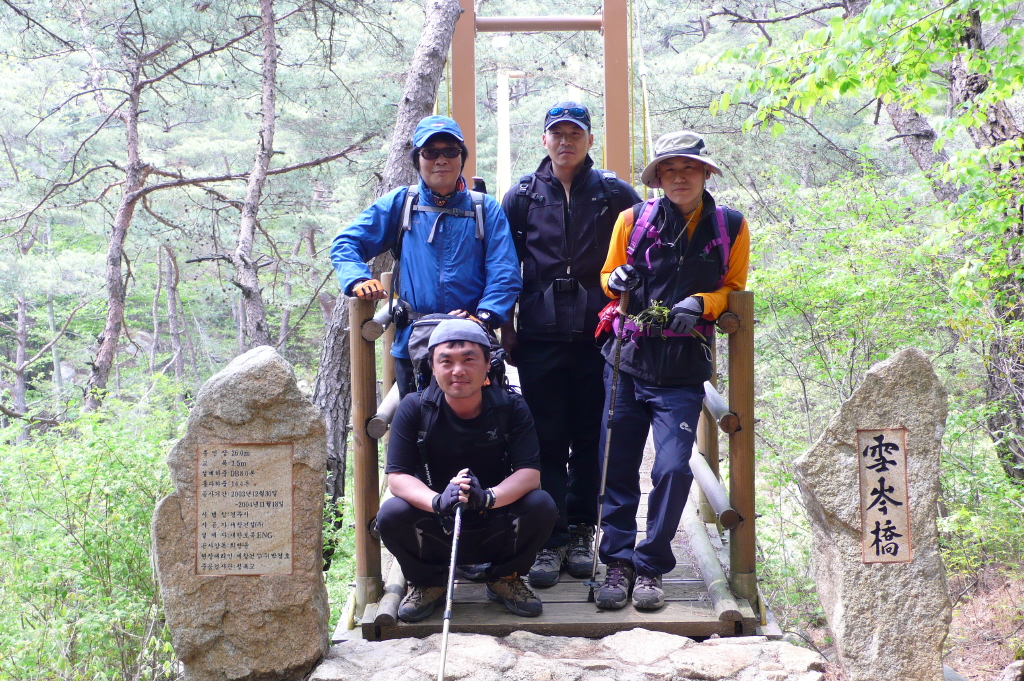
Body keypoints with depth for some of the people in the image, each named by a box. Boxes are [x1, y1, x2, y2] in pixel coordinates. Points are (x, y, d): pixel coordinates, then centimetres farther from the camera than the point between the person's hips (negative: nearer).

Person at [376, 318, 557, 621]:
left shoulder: (511, 408, -8)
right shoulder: (414, 408, -10)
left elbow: (530, 473, -18)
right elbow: (397, 476, -17)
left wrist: (488, 497, -39)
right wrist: (437, 501, -39)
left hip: (495, 534, 1)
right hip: (435, 535, 0)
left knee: (542, 506, -27)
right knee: (391, 514, -29)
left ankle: (505, 578, 4)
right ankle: (428, 582, 3)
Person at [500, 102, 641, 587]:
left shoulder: (614, 195, 5)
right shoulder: (521, 197, 8)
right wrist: (505, 327, 7)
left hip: (597, 336, 0)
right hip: (540, 339, 0)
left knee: (589, 442, 5)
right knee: (547, 442, 1)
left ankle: (581, 533, 16)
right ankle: (551, 540, 6)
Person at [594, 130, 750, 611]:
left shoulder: (730, 228, 5)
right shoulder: (634, 219, 6)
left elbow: (733, 289, 11)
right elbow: (609, 276, 16)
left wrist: (699, 303, -9)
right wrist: (618, 280, -8)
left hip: (683, 371, -1)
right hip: (629, 360, 1)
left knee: (673, 468, -11)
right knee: (617, 468, 0)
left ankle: (651, 567, 4)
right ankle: (617, 562, 14)